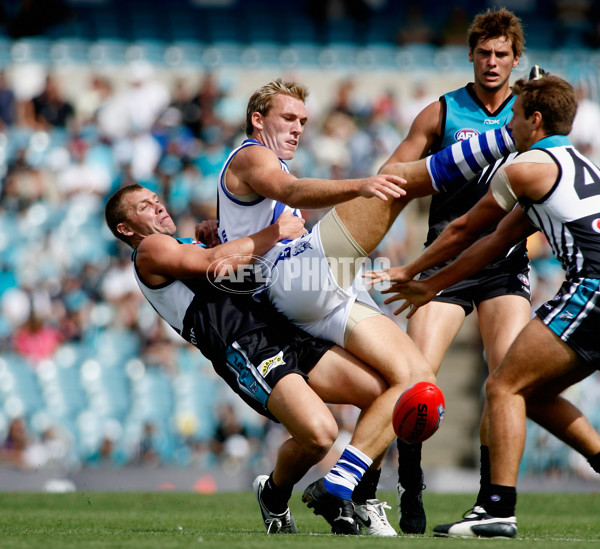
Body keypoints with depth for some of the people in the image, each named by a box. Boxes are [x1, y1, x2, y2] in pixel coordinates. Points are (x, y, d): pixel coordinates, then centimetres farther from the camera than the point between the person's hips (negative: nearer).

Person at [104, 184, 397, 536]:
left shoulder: (189, 245, 35)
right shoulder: (150, 250, 8)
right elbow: (212, 261, -6)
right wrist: (278, 231, 1)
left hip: (284, 333, 9)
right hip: (246, 349, -9)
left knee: (382, 392, -6)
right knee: (318, 432, -29)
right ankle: (274, 495, 2)